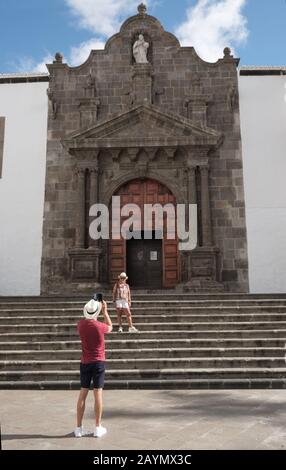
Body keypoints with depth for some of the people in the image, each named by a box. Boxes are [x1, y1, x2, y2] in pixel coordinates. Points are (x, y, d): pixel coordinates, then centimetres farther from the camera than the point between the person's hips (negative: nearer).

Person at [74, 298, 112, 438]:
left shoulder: (81, 324, -6)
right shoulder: (100, 326, -15)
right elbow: (110, 327, 9)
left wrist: (90, 309, 20)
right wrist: (105, 311, 11)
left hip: (85, 363, 3)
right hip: (98, 362, -3)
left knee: (83, 394, 8)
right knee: (98, 393, 2)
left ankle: (79, 428, 12)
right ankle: (98, 428, 7)